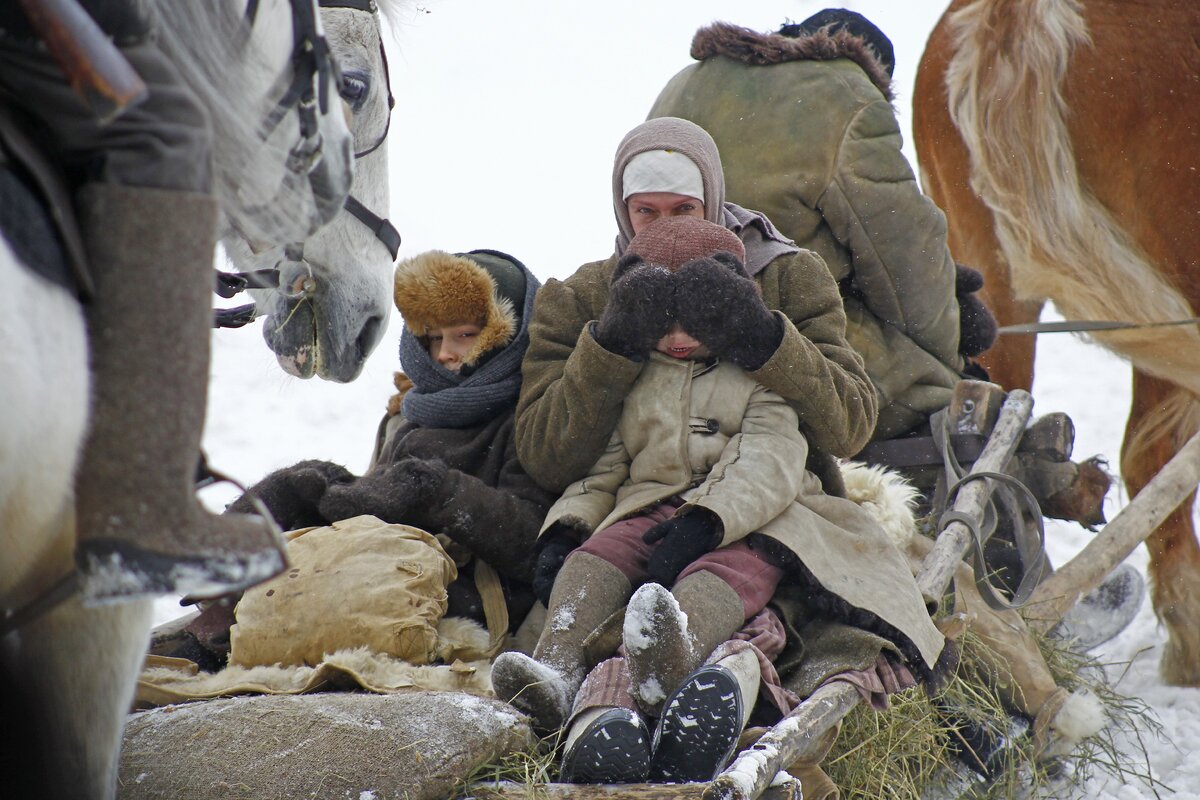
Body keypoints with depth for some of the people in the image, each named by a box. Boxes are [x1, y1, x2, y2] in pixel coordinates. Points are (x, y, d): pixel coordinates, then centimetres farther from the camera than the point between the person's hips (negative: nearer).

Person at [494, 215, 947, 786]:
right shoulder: (626, 382, 23)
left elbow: (770, 464, -7)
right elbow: (601, 471, 20)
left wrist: (706, 520, -26)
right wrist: (567, 527, -4)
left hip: (750, 518, -4)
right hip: (649, 513, 4)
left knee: (735, 564, -38)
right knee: (595, 554, -28)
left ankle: (669, 655, -74)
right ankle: (556, 673, -56)